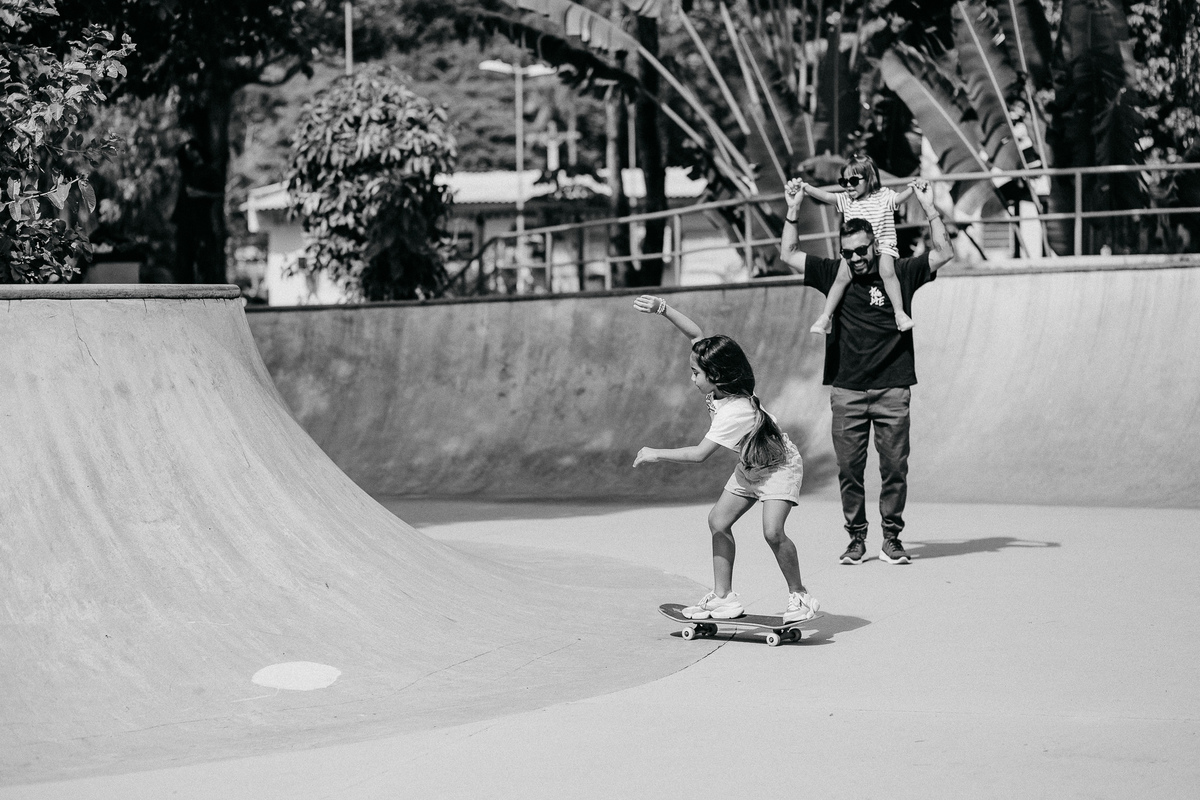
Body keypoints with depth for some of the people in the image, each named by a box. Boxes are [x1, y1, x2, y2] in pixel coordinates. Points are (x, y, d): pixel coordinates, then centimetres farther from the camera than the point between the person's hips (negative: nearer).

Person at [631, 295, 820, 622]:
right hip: (750, 467, 9)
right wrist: (662, 309, -17)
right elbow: (697, 334, -7)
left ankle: (799, 596, -7)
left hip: (779, 466, -9)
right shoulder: (721, 384, -13)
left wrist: (655, 454, -26)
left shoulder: (736, 411, -36)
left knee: (772, 531, -24)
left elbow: (699, 454, -35)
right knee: (718, 521, 0)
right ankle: (723, 597, 5)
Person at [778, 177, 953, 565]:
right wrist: (793, 209, -1)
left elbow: (943, 253, 1)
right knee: (849, 468, 2)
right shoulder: (834, 275, 7)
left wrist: (929, 207, -5)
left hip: (893, 390, -1)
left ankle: (892, 538, 10)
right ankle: (856, 538, 11)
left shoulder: (900, 274, 5)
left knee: (895, 467, 1)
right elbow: (788, 255, 7)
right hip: (847, 391, 1)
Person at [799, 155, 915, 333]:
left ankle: (900, 313, -25)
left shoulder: (883, 196, 0)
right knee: (842, 276, -20)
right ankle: (826, 317, -13)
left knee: (887, 272, -30)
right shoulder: (846, 200, 8)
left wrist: (913, 188, -35)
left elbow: (899, 197, -16)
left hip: (883, 246, -2)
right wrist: (804, 187, -15)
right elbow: (825, 196, -3)